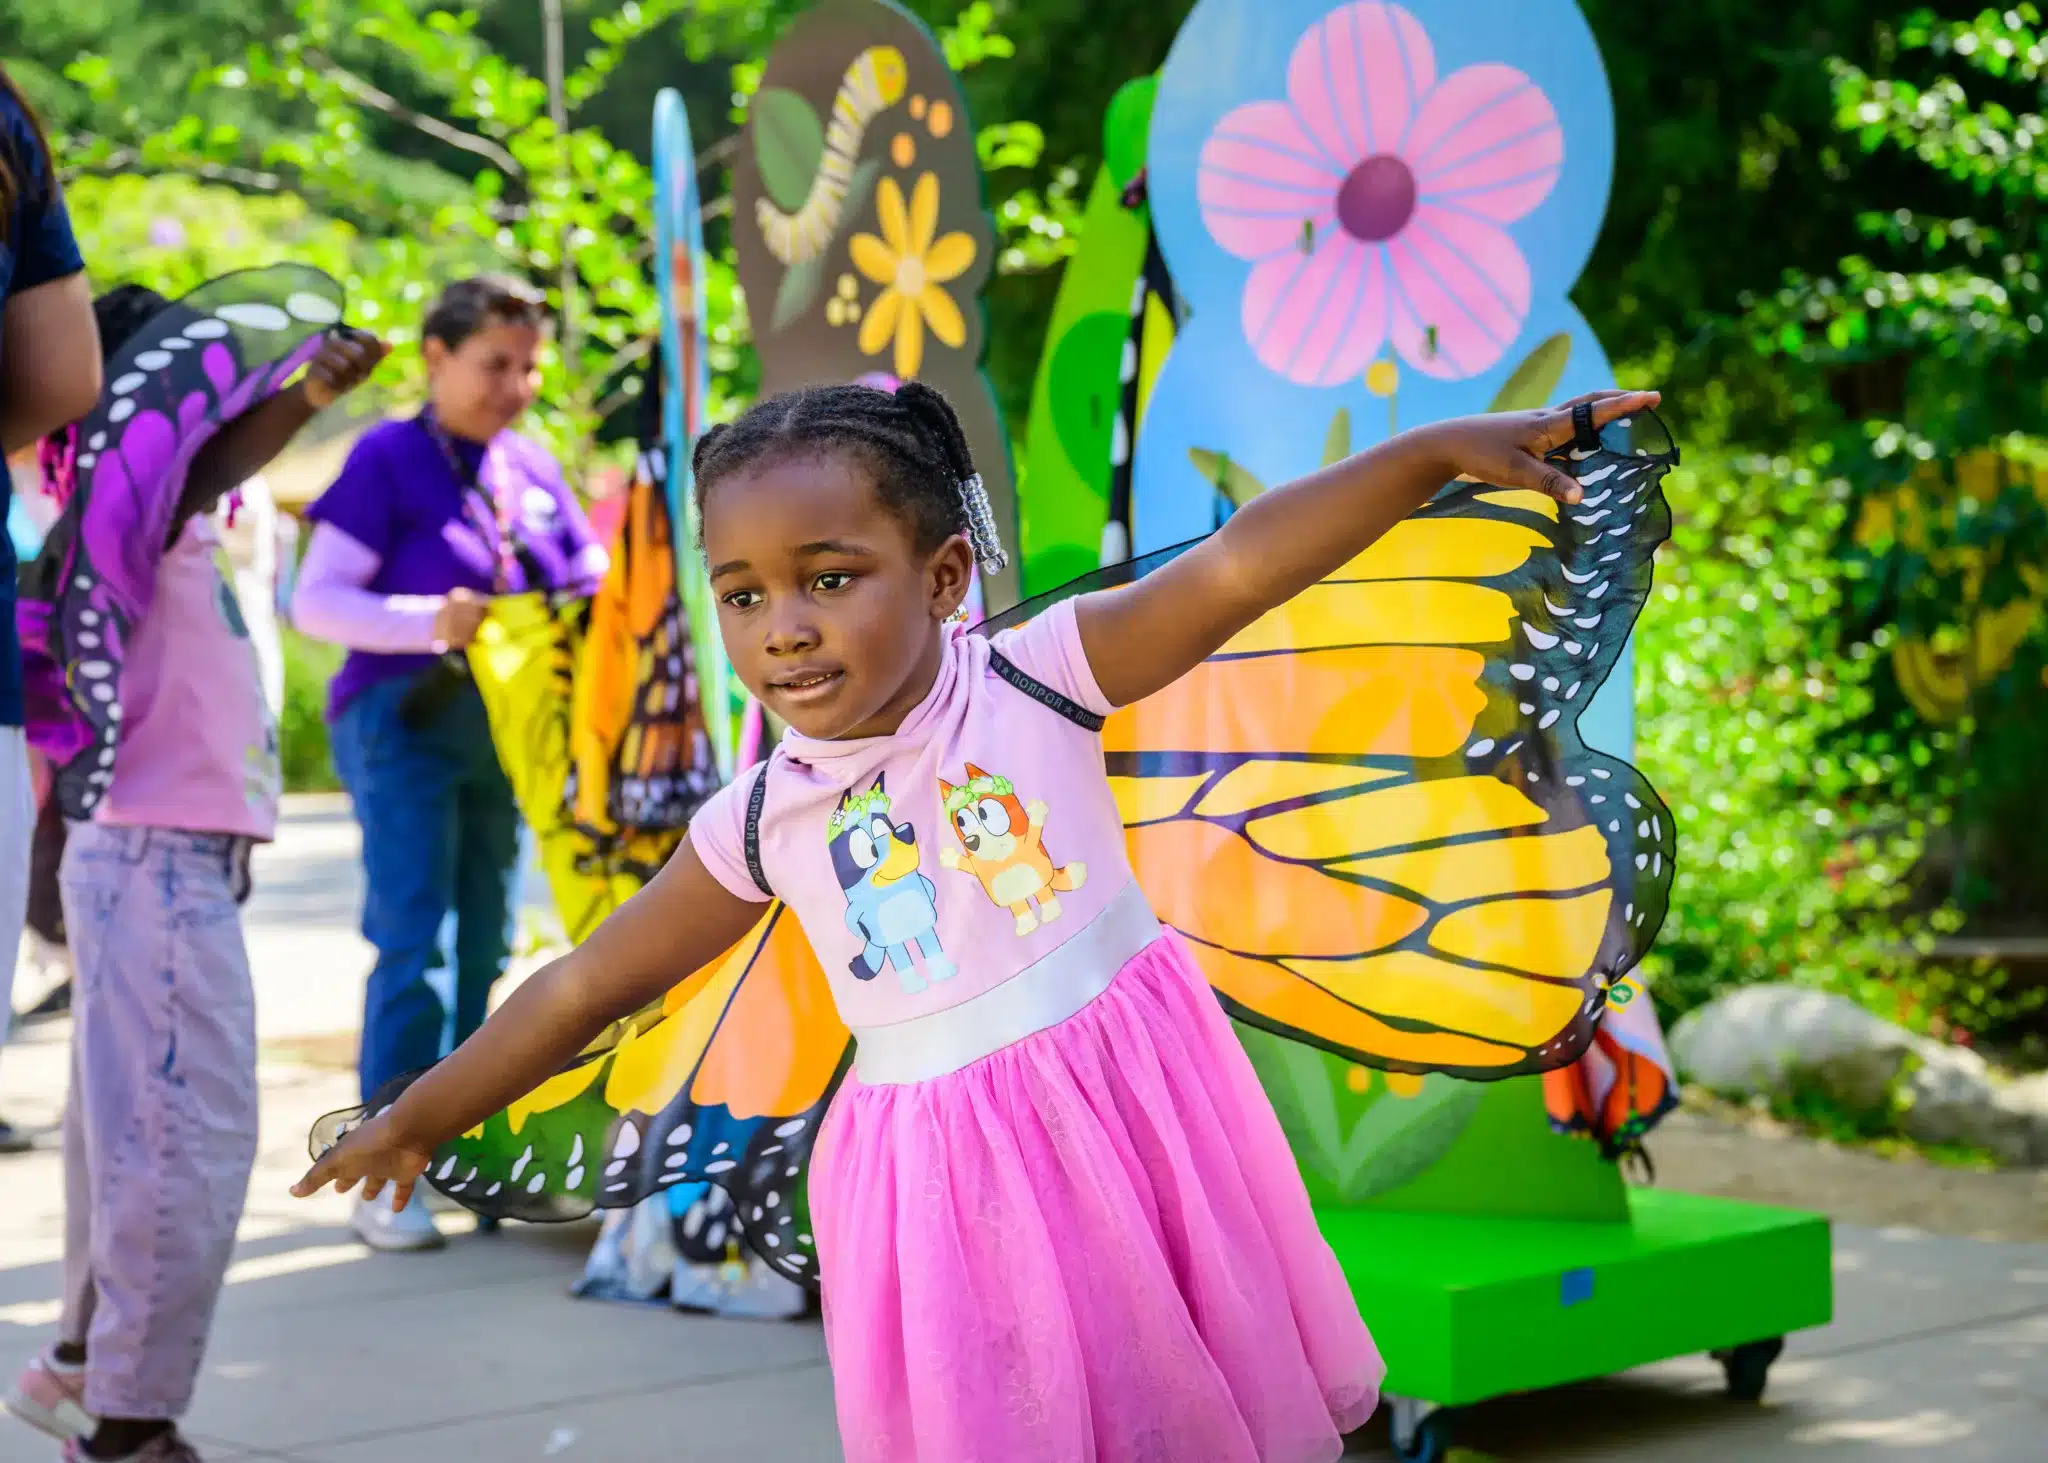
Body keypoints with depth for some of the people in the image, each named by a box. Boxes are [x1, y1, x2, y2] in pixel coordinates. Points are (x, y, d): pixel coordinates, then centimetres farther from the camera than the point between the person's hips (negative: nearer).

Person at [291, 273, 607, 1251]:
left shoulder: (533, 472, 11)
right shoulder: (388, 458, -6)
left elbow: (593, 585, 16)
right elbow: (316, 599, -9)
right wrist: (428, 621, -24)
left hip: (502, 731, 6)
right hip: (406, 722, -6)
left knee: (488, 947, 9)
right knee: (414, 947, -12)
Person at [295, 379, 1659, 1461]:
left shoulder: (1035, 681, -10)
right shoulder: (761, 827, -3)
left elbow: (1239, 564, -21)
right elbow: (588, 985, 8)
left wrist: (1438, 448, -31)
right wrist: (420, 1116, 14)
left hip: (1128, 1102, -1)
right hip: (941, 1172, 1)